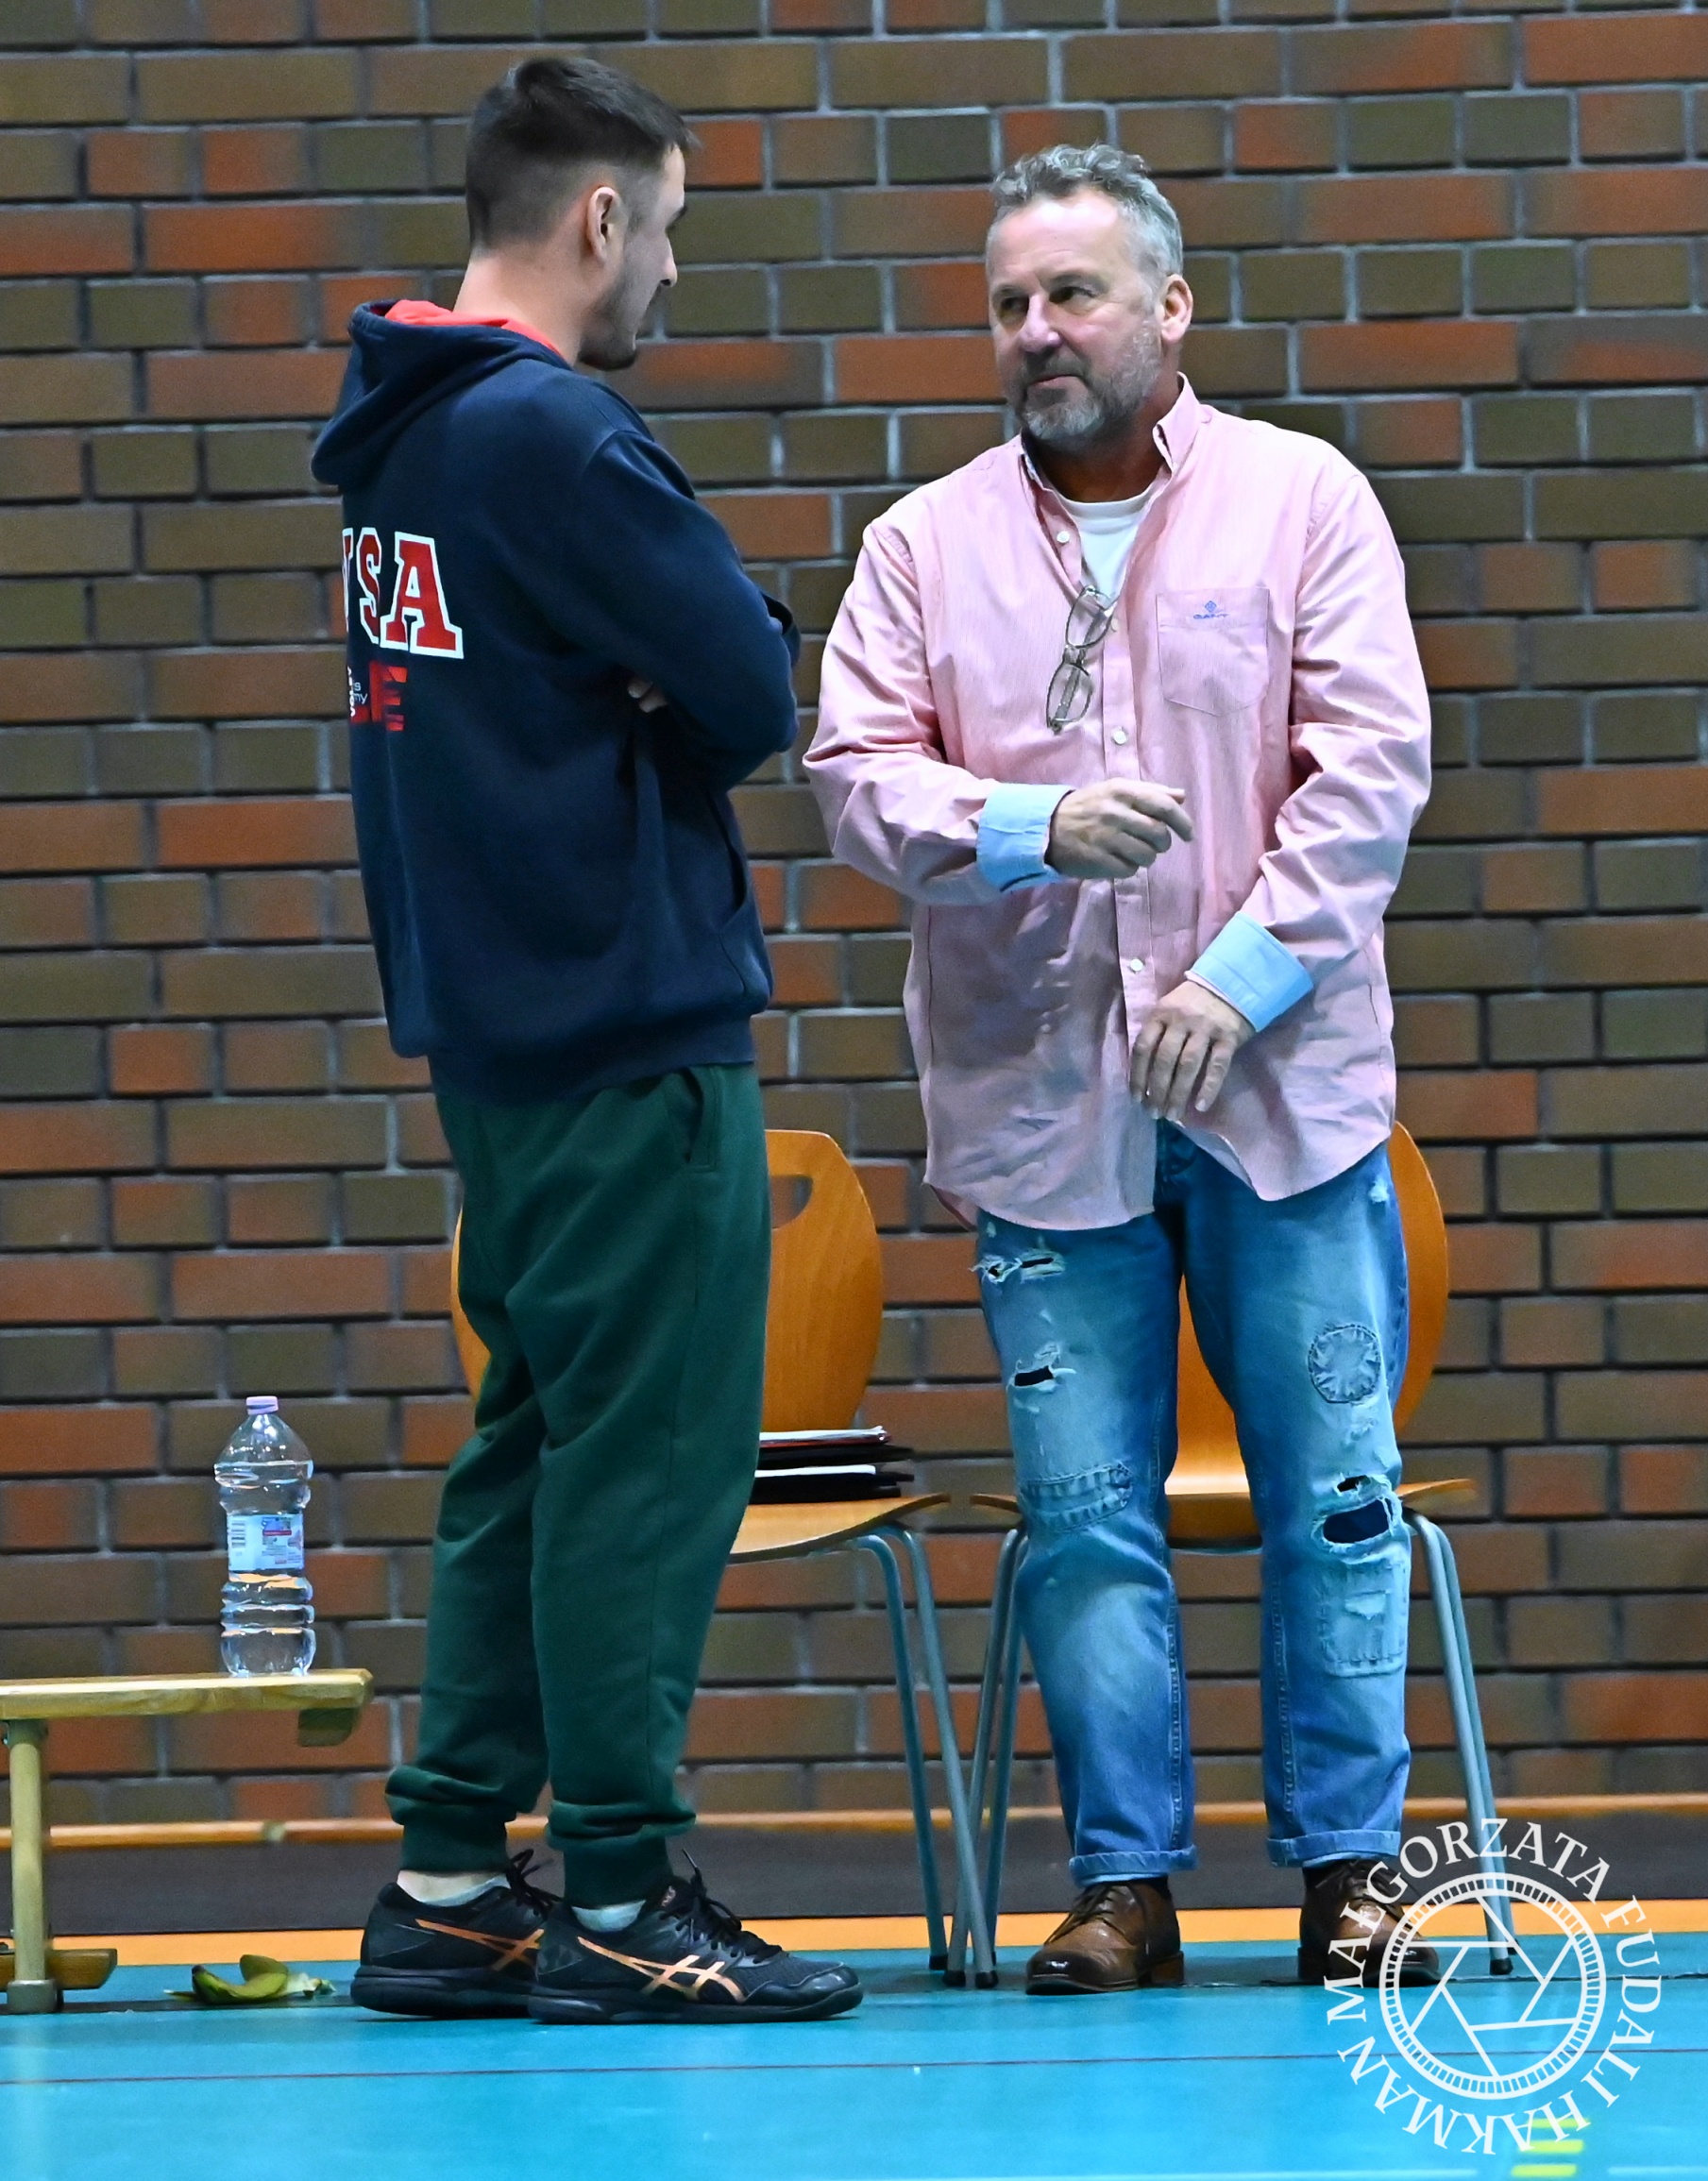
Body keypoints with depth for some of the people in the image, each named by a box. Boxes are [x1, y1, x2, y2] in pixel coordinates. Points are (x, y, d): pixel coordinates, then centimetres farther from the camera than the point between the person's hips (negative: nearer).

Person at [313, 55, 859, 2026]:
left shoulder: (397, 436, 13)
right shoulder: (551, 436, -17)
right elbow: (754, 698, -16)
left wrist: (632, 700, -1)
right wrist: (707, 667, 4)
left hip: (489, 1026, 9)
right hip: (628, 1023, -9)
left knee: (537, 1451, 14)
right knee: (647, 1459, -5)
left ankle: (449, 1883, 15)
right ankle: (618, 1902, -2)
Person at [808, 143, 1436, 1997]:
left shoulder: (1301, 500, 4)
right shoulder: (925, 543, 8)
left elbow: (1371, 761, -3)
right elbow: (855, 777, 1)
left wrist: (1246, 973, -13)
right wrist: (1036, 829, -17)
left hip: (1280, 1088, -1)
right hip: (1041, 1099, 1)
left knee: (1333, 1492, 1)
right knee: (1083, 1511, 1)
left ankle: (1348, 1866, 11)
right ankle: (1124, 1880, 8)